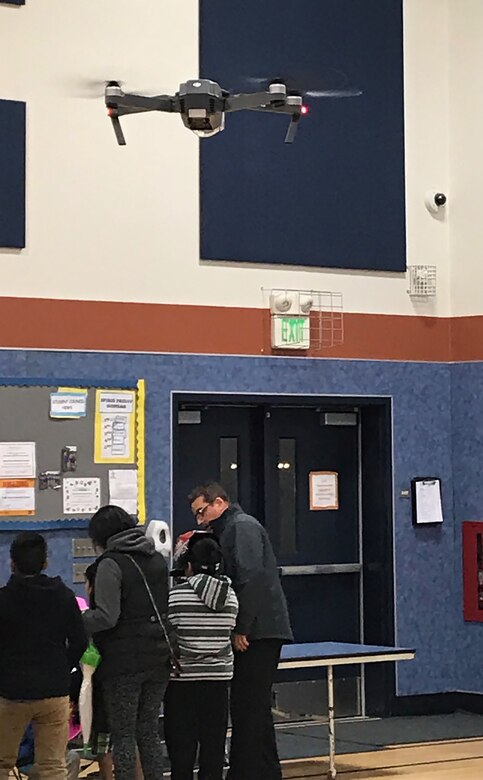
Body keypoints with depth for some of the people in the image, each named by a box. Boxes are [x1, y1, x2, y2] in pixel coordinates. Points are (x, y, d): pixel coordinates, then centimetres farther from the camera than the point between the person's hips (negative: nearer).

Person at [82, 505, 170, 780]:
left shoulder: (111, 563, -12)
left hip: (124, 662, -6)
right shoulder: (158, 559, 11)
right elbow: (169, 607, 15)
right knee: (149, 730, 14)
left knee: (123, 734, 3)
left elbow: (106, 616, -20)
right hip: (159, 658, 6)